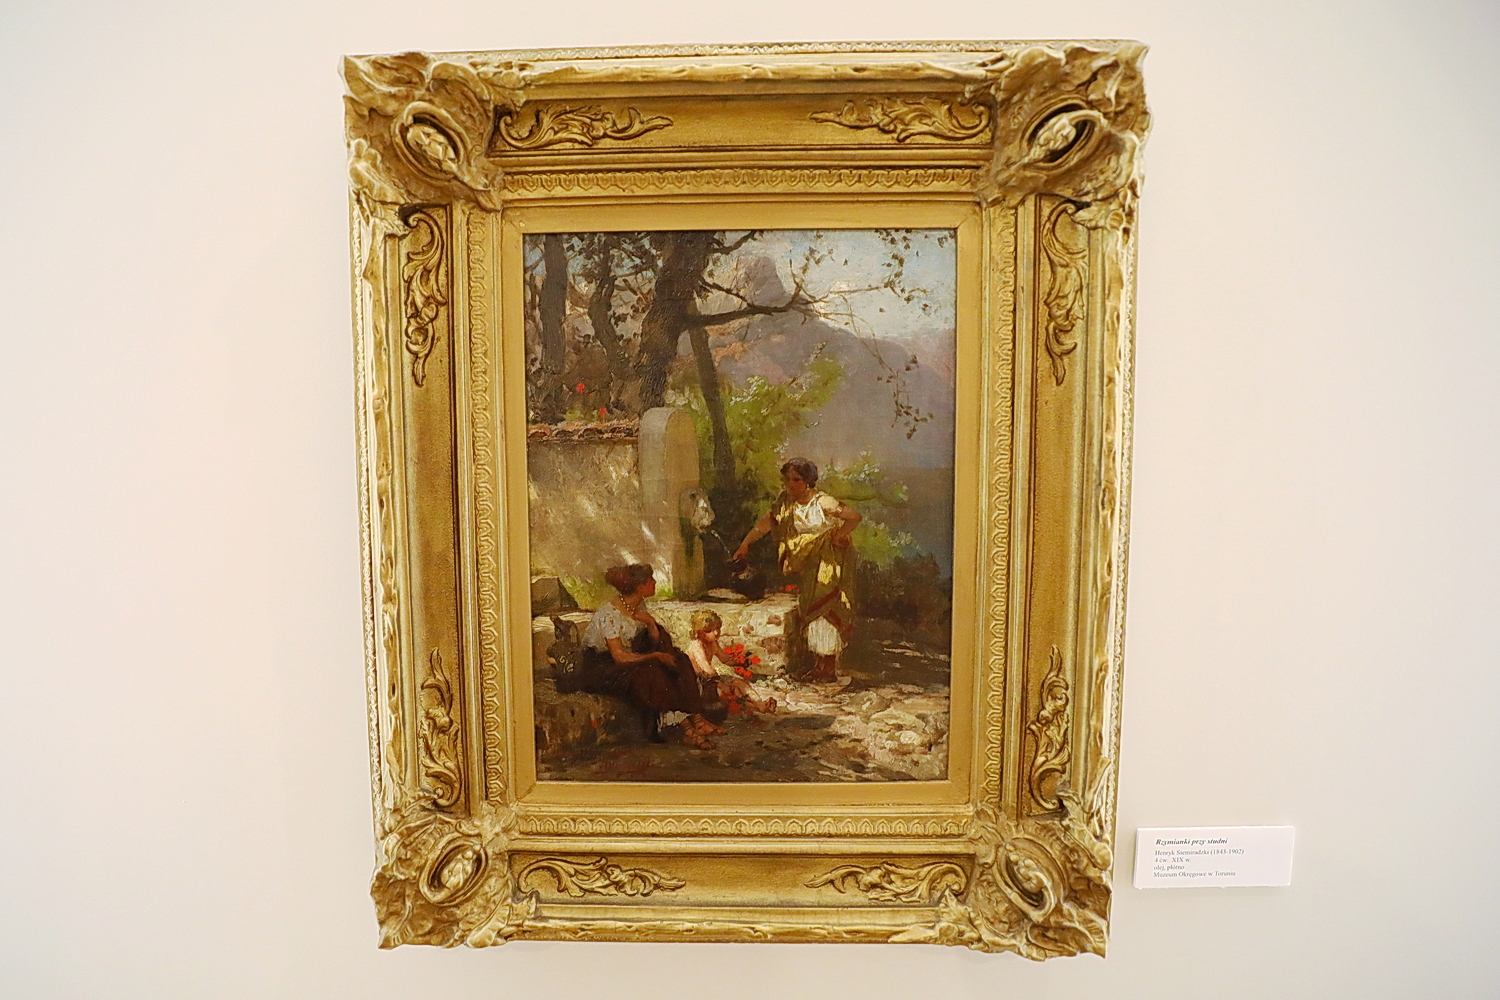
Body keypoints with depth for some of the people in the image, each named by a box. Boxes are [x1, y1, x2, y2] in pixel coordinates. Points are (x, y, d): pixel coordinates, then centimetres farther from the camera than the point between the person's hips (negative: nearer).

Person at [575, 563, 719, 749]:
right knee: (650, 673, -31)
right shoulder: (609, 615, -24)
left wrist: (651, 623, -16)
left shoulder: (639, 606, 0)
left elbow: (657, 643, 4)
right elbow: (620, 657, -26)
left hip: (626, 661, 8)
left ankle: (695, 718, -16)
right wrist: (656, 656, -21)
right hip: (600, 669, -8)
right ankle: (685, 727, -20)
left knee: (678, 661, -13)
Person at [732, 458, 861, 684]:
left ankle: (830, 668, 0)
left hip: (828, 563, -6)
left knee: (825, 608, -7)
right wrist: (745, 543, -1)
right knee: (809, 610, 8)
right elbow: (767, 522, 2)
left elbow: (855, 516, -18)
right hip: (805, 564, 6)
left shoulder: (823, 502, -21)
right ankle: (818, 664, 17)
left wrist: (840, 535, -26)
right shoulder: (785, 501, -3)